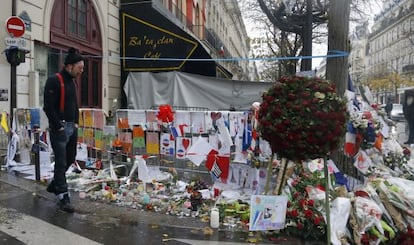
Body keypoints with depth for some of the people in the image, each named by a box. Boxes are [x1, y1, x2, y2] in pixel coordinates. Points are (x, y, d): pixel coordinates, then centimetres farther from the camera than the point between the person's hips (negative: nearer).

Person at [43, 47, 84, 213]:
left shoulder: (72, 81, 13)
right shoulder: (54, 81, -13)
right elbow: (48, 107, -18)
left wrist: (76, 122, 12)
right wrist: (59, 126, -17)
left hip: (72, 127, 8)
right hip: (59, 128, -8)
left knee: (70, 159, 16)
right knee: (61, 162, -3)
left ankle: (54, 185, 36)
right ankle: (63, 197, 4)